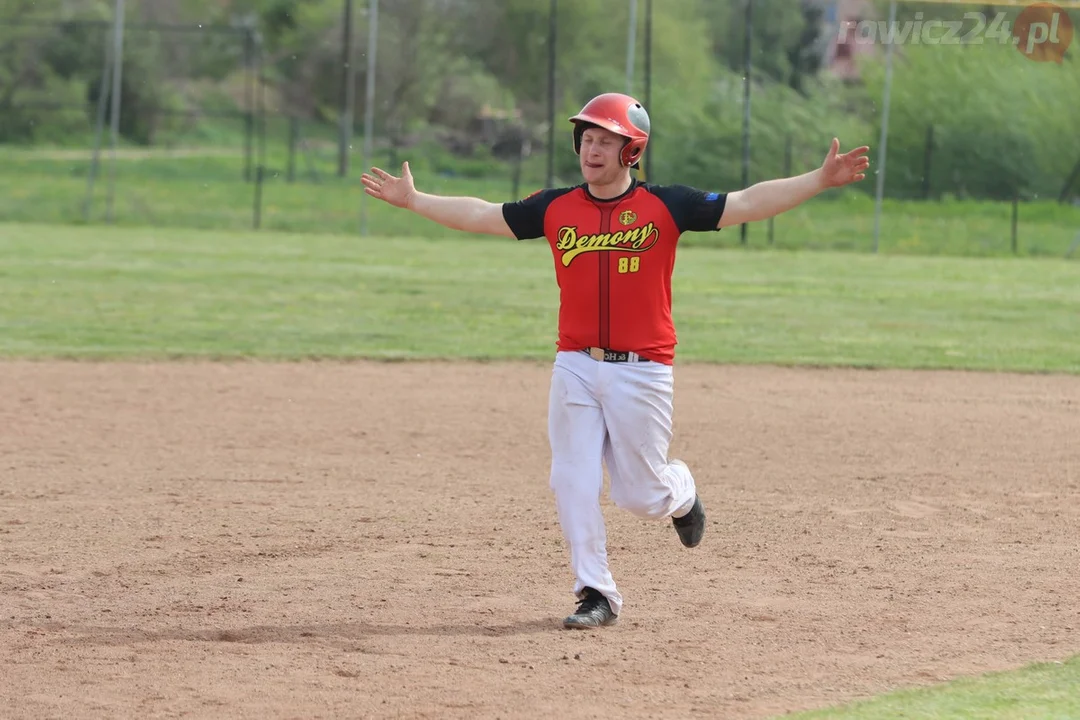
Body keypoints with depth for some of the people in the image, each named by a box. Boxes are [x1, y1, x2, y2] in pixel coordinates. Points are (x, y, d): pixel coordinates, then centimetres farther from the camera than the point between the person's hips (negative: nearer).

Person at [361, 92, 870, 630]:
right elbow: (482, 216, 12)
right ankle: (595, 594, 7)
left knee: (640, 494, 2)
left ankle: (679, 492, 37)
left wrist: (819, 181, -18)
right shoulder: (555, 209, 5)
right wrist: (413, 200, 10)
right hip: (575, 367, 3)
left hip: (642, 370, -3)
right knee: (573, 484, -3)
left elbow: (746, 204, -9)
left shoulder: (665, 206, -4)